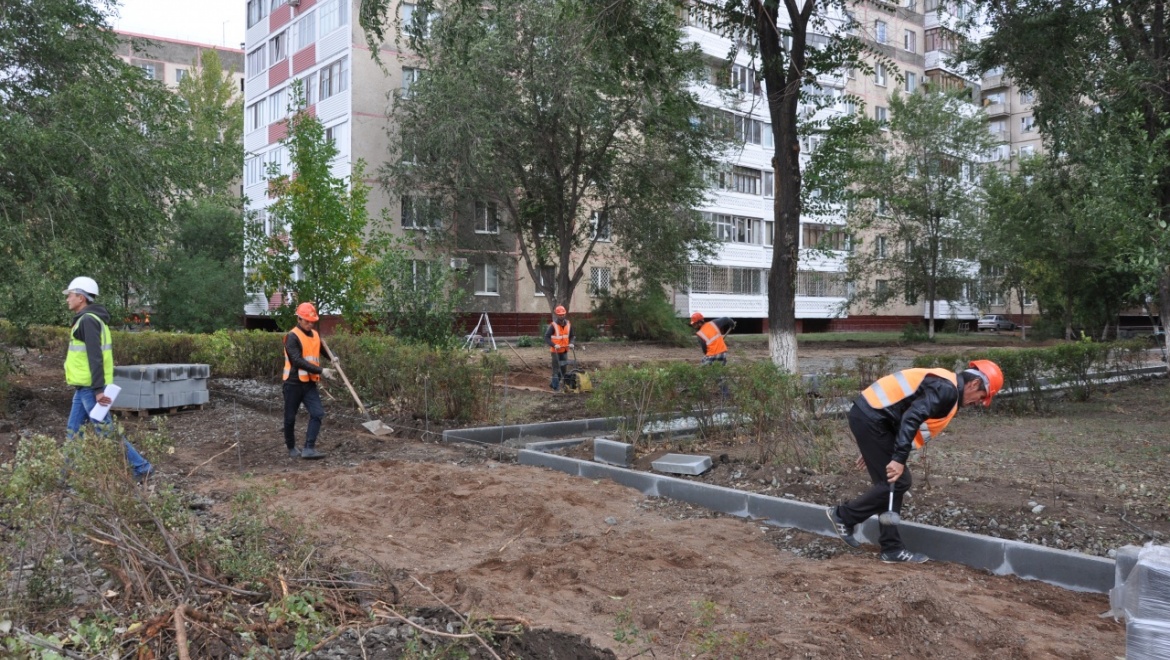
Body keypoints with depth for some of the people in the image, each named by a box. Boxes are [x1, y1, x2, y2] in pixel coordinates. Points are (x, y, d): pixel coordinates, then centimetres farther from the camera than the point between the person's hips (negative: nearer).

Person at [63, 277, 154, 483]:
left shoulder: (88, 320, -15)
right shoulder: (89, 319, 17)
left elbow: (95, 357, -22)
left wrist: (98, 389, -26)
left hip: (90, 388, -10)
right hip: (84, 387, 10)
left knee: (105, 431, -6)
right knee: (73, 432, 13)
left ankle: (141, 467, -3)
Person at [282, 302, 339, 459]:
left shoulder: (315, 335, 10)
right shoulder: (292, 337, -13)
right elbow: (298, 361, -22)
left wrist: (333, 359, 2)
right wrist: (321, 371, -26)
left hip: (310, 383, 6)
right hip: (294, 383, -6)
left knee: (318, 413, -8)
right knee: (290, 418, 7)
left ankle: (309, 449, -9)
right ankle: (291, 448, 23)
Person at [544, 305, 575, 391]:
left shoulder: (568, 324, 5)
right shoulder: (553, 325, -12)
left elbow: (571, 336, 14)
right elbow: (546, 337, -15)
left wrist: (571, 343, -6)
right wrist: (554, 345, -27)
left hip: (564, 350, 6)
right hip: (555, 351, -6)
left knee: (563, 368, 12)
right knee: (556, 368, -4)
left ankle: (553, 383, 26)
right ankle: (556, 386, 2)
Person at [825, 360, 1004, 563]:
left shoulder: (942, 385, 20)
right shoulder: (947, 389, -12)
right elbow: (911, 418, -25)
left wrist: (873, 450, 27)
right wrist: (899, 459, -28)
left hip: (869, 415, 10)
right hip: (871, 418, -10)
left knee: (891, 484, 10)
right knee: (896, 482, -5)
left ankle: (892, 549, 15)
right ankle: (843, 515, 6)